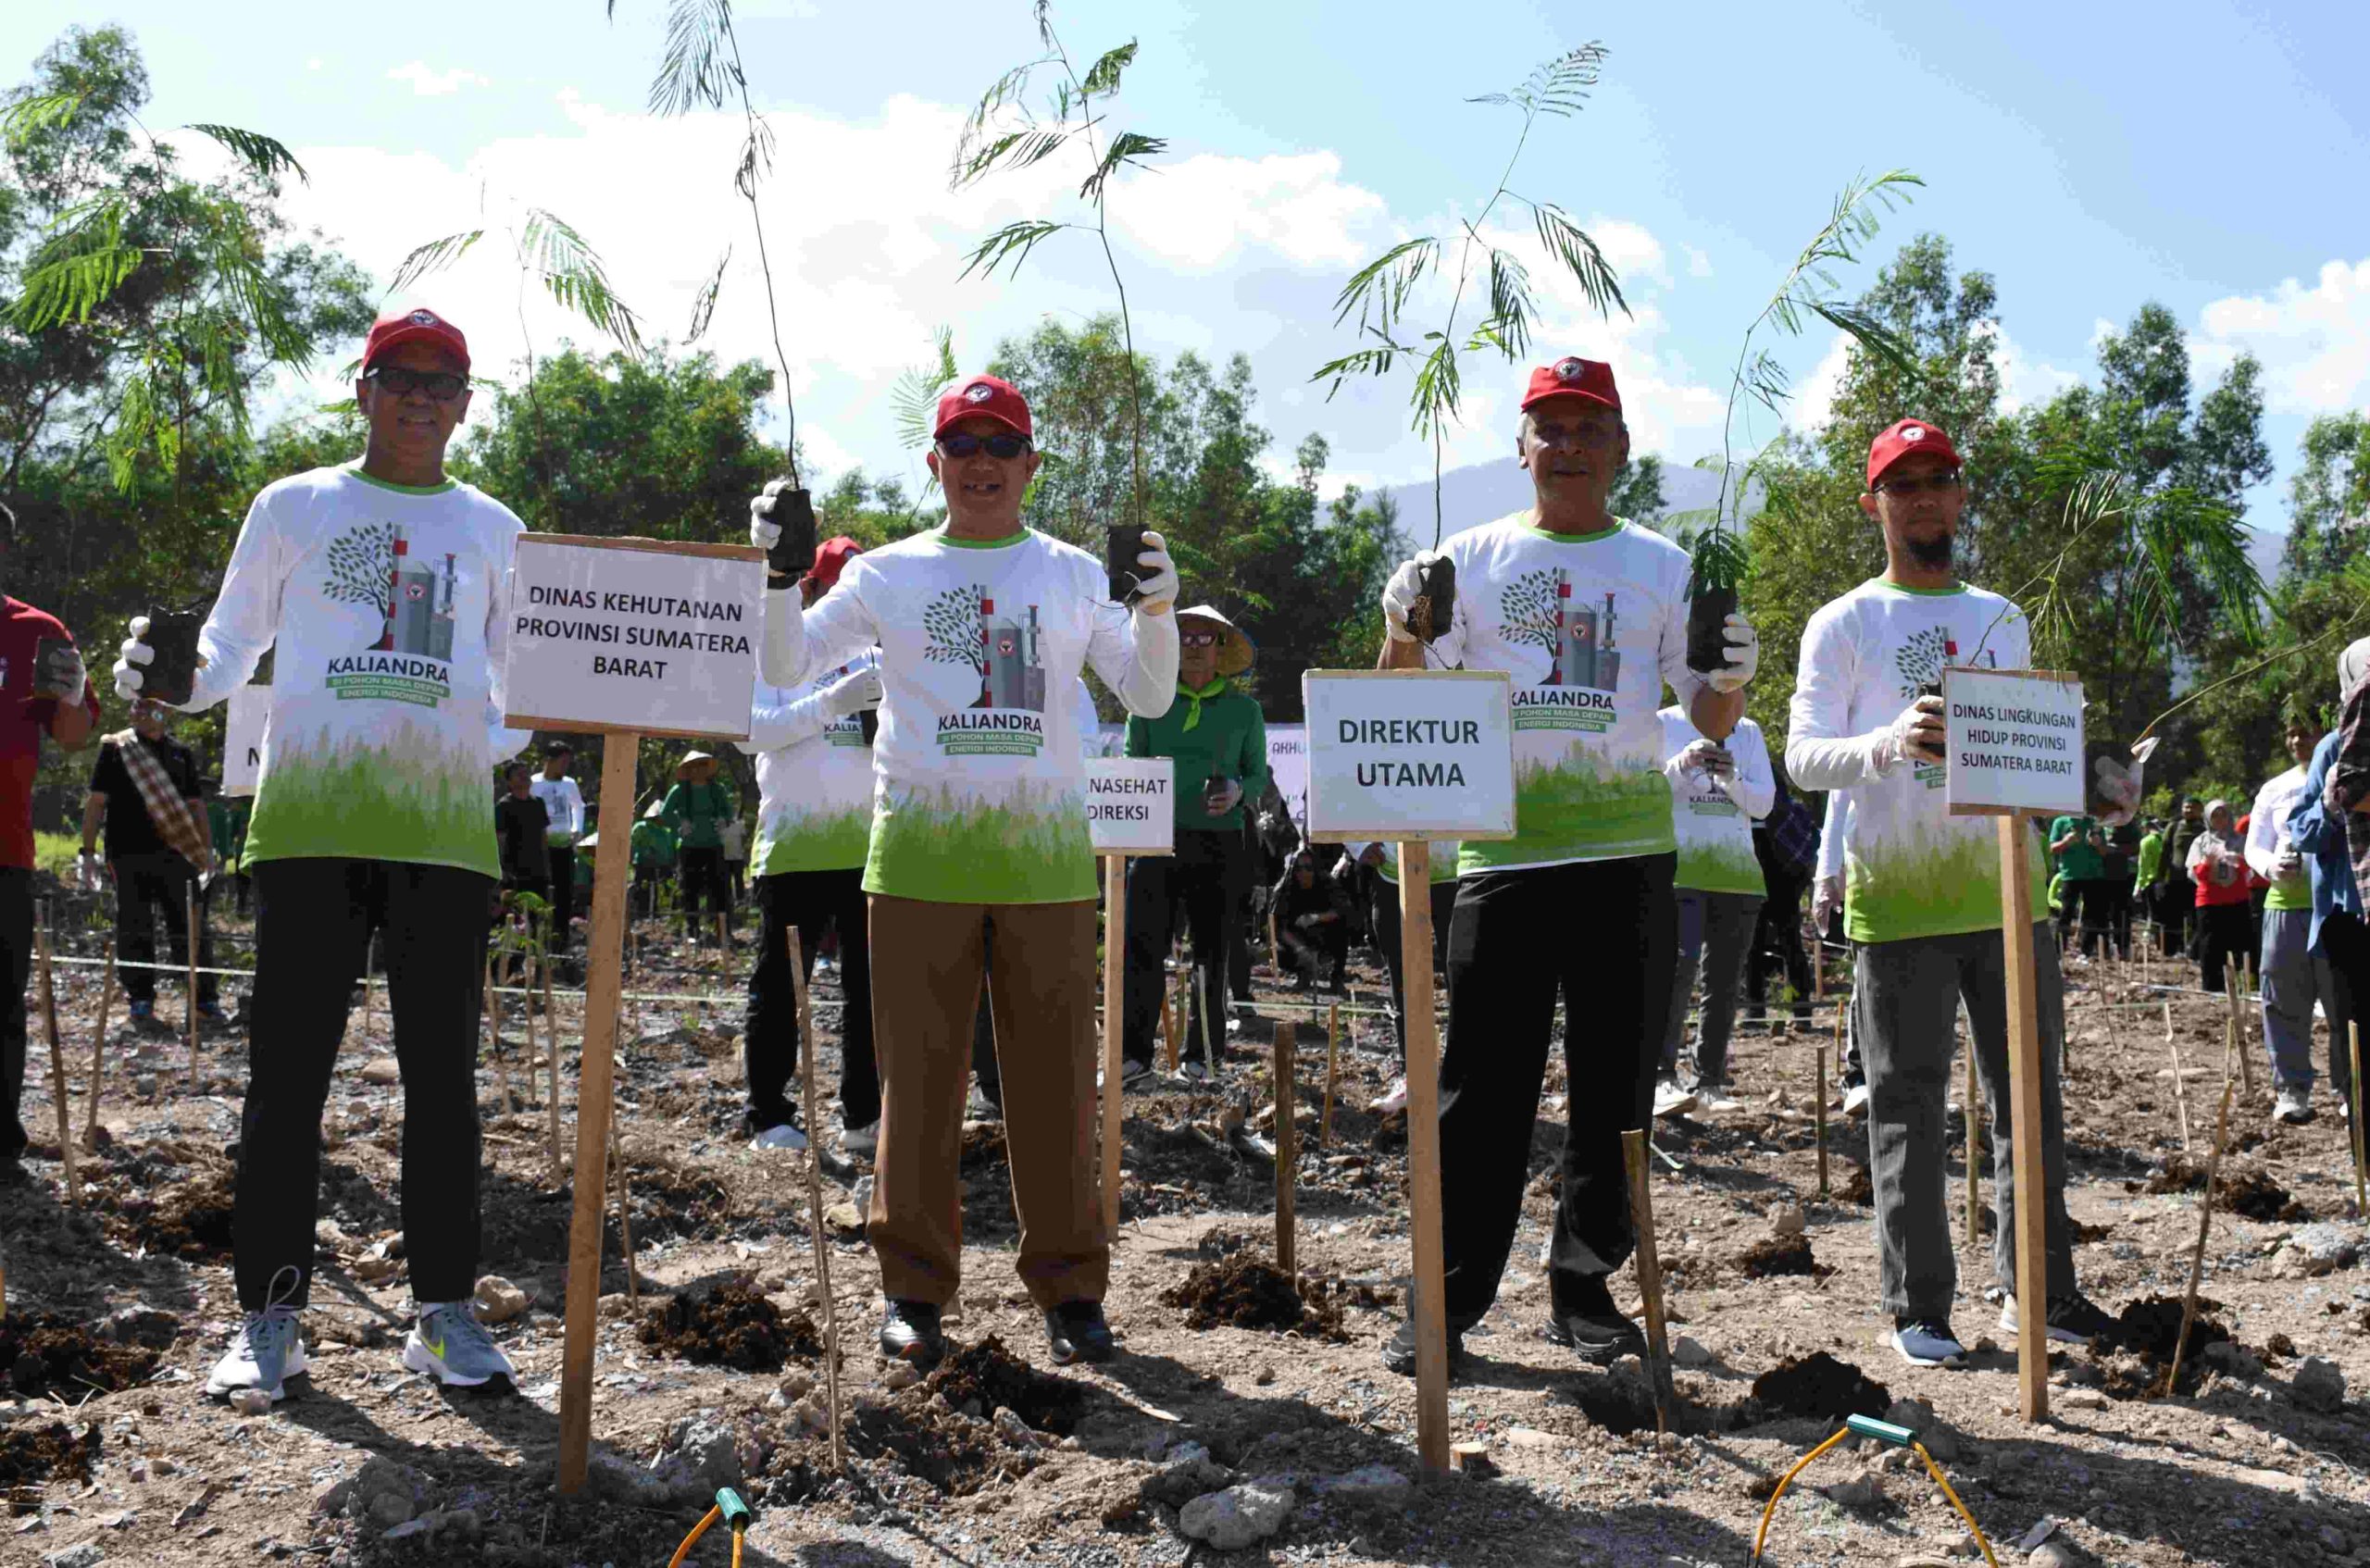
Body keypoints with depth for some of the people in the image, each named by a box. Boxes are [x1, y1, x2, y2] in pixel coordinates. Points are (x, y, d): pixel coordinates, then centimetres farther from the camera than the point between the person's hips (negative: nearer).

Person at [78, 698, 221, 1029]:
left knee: (191, 929, 1)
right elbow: (96, 801, 3)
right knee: (134, 932, 0)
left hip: (176, 853, 2)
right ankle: (141, 1001, 7)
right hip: (129, 854, -2)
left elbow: (196, 805, 17)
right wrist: (88, 850, -3)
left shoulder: (181, 753, 15)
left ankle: (204, 999, 5)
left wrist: (208, 849, 10)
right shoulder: (114, 749, 7)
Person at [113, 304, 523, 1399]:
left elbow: (520, 678, 20)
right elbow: (231, 646, 12)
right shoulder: (293, 507, 11)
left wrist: (510, 741, 0)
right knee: (287, 1069, 0)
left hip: (445, 823, 1)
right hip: (309, 816, -1)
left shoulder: (493, 529, 15)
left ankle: (445, 1311, 12)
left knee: (443, 1071, 3)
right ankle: (268, 1316, 9)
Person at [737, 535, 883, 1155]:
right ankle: (768, 1115, 8)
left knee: (869, 983, 4)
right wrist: (829, 704, -20)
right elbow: (749, 730, -10)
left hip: (868, 842, 4)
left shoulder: (873, 655, 16)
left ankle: (863, 1114, 11)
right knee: (779, 984, 1)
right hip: (795, 842, -4)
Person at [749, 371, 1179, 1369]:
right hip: (920, 852, 0)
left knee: (1056, 1078, 3)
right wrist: (777, 573, -8)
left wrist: (1156, 610, -8)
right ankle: (914, 1286, 11)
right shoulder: (888, 573, 11)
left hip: (1046, 858, 0)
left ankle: (1069, 1287, 12)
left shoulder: (1074, 575, 12)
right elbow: (785, 667, 7)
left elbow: (1149, 697, 9)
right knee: (918, 1073, 2)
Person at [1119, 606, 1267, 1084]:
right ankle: (1133, 1053, -1)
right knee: (1142, 947, -6)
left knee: (1213, 951, 4)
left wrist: (1238, 793, -10)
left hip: (1221, 842, 0)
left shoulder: (1244, 709, 8)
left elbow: (1259, 776, 10)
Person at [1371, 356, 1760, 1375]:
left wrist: (1733, 679, -14)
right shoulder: (1471, 560, 10)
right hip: (1503, 850, -1)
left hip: (1628, 852, 1)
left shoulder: (1660, 566, 11)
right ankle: (1447, 1300, 6)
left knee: (1617, 1084, 5)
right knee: (1483, 1087, -1)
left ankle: (1584, 1287, 17)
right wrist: (1402, 631, -12)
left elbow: (1712, 721, 8)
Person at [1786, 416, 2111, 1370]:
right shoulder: (1845, 624, 0)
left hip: (2006, 894, 5)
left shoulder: (2002, 619, 17)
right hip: (1899, 899, -5)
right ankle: (1918, 1307, 7)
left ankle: (2040, 1290, 20)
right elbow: (1802, 757, -9)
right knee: (1909, 1108, 0)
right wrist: (1891, 743, -26)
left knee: (2031, 1095, 9)